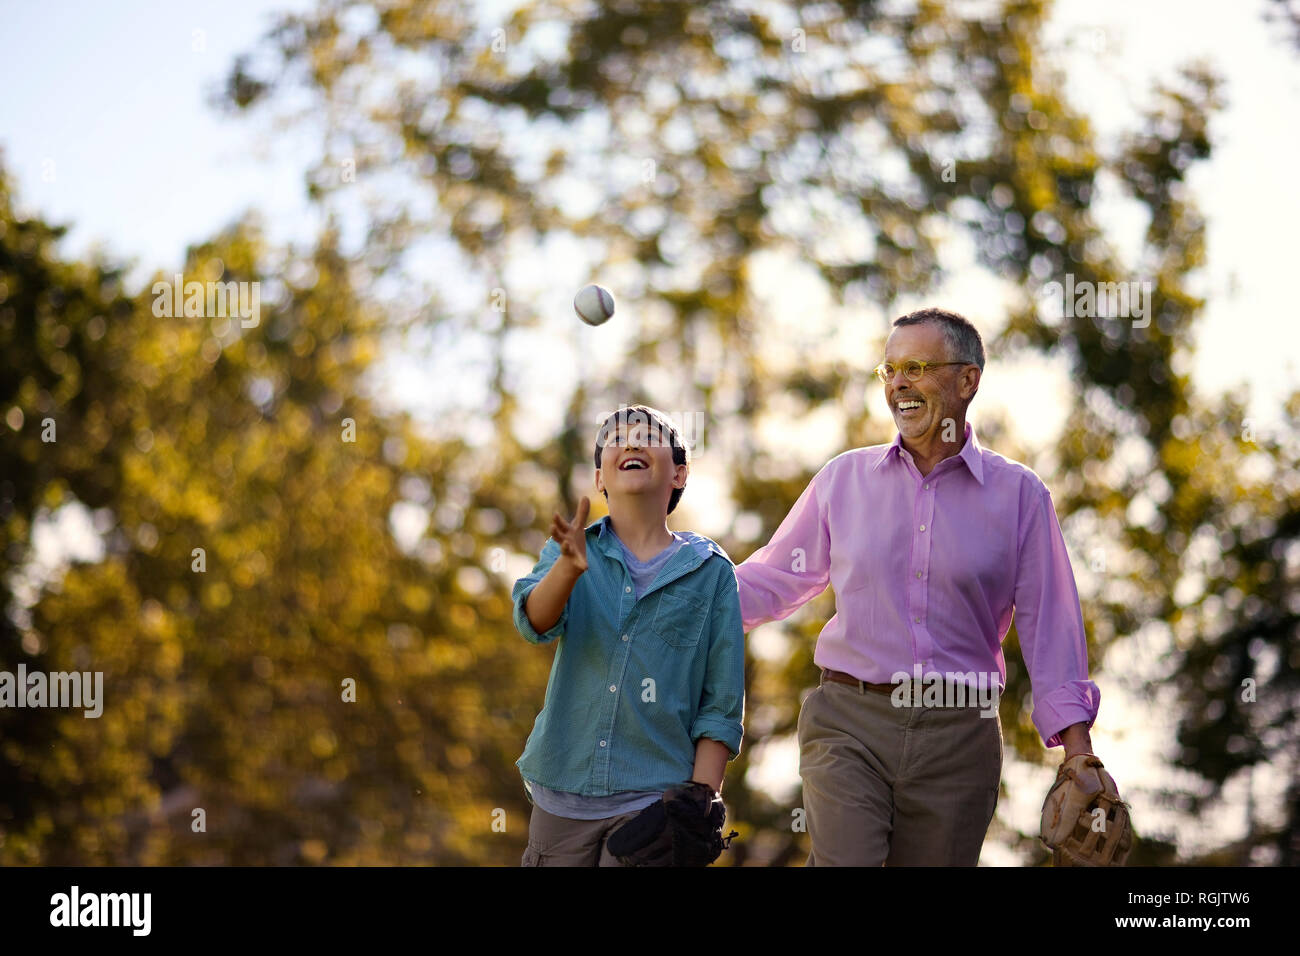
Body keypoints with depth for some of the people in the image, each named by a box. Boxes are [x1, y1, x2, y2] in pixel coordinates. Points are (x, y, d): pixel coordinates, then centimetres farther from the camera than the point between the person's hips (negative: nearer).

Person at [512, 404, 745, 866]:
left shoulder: (711, 572, 3)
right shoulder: (570, 550, 8)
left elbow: (721, 709, 2)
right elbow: (535, 621, -14)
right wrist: (568, 567, -33)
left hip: (654, 796, -2)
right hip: (563, 791, 2)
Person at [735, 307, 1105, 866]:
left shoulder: (1019, 495, 5)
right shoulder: (844, 480, 9)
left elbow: (1049, 628, 3)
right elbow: (772, 581, 16)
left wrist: (1079, 754, -3)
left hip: (959, 736, 0)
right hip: (850, 724, 0)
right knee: (843, 862, -18)